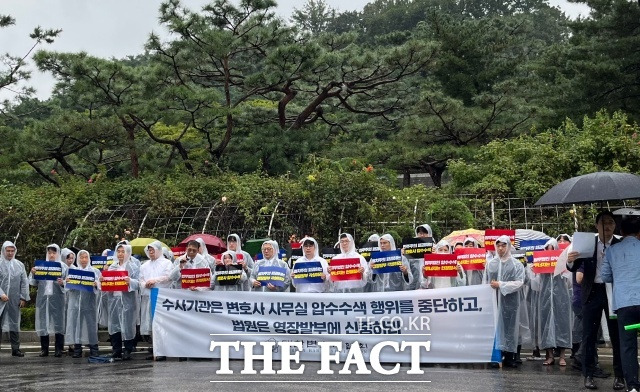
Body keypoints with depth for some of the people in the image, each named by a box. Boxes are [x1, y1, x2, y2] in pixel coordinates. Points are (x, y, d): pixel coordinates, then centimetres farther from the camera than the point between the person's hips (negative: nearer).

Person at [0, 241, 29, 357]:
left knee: (15, 324, 7)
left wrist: (23, 298, 4)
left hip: (15, 300, 3)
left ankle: (15, 349, 12)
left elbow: (24, 282, 10)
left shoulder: (19, 265, 10)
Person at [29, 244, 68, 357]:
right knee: (43, 322, 2)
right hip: (43, 297, 2)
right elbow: (34, 283, 10)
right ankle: (44, 349, 9)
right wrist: (33, 274, -7)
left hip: (57, 298, -2)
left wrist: (62, 283, -20)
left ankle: (59, 349, 1)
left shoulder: (63, 266, 5)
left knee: (58, 322, -3)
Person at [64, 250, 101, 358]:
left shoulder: (95, 271, 11)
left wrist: (96, 284, -20)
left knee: (91, 324, -4)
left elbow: (100, 284, 1)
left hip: (89, 301, -1)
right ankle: (77, 349, 6)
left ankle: (93, 349, 2)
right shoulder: (73, 271, 14)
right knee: (76, 324, -1)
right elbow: (68, 286, 9)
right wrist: (67, 282, -13)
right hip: (75, 301, 1)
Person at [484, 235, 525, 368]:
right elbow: (485, 283, 12)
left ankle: (509, 357, 4)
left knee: (509, 326, -1)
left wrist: (500, 285, -12)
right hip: (493, 301, 2)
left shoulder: (516, 264, 3)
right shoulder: (490, 263, 10)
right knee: (495, 326, -1)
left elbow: (519, 283, -8)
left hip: (510, 302, -2)